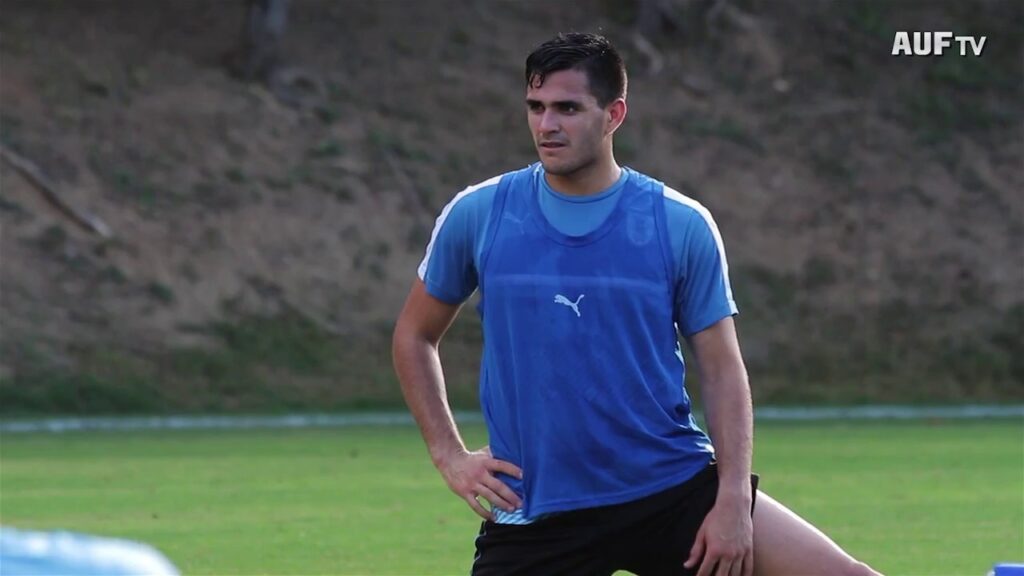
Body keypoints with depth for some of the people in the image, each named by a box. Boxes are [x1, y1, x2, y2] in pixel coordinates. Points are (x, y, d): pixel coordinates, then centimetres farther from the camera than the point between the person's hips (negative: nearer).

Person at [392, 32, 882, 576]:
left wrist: (733, 500, -8)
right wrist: (450, 455, 5)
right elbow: (414, 336, 14)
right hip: (534, 518, 0)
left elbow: (721, 371, 2)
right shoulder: (477, 215, 1)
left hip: (674, 489, 0)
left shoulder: (682, 225, -1)